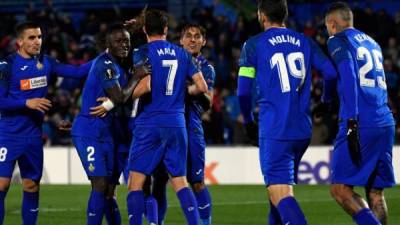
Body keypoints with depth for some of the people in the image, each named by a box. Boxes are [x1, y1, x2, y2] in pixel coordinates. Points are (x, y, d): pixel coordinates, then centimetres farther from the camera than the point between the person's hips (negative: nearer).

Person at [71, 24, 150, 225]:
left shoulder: (119, 65, 14)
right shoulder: (106, 64, -16)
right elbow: (120, 98, -21)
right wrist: (137, 76, -12)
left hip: (105, 133, 9)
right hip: (89, 131, -9)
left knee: (109, 189, 12)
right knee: (100, 185, -15)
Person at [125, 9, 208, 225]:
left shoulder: (143, 53, -5)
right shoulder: (182, 54, 10)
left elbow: (144, 87, -18)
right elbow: (202, 87, 7)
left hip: (149, 124, -4)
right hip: (176, 124, 4)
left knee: (136, 182, -1)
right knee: (180, 181, 9)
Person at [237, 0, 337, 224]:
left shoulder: (254, 45, -1)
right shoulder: (304, 42, 10)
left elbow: (244, 91, -3)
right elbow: (331, 74, 1)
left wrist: (249, 122, 14)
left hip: (274, 132, -5)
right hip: (303, 130, 5)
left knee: (280, 194, -11)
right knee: (283, 186, 23)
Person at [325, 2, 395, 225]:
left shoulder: (338, 41, 2)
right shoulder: (373, 43, 24)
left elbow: (349, 79, -12)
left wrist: (351, 123, -18)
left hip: (361, 124, -7)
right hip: (386, 124, 7)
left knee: (340, 189, -7)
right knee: (375, 193, 9)